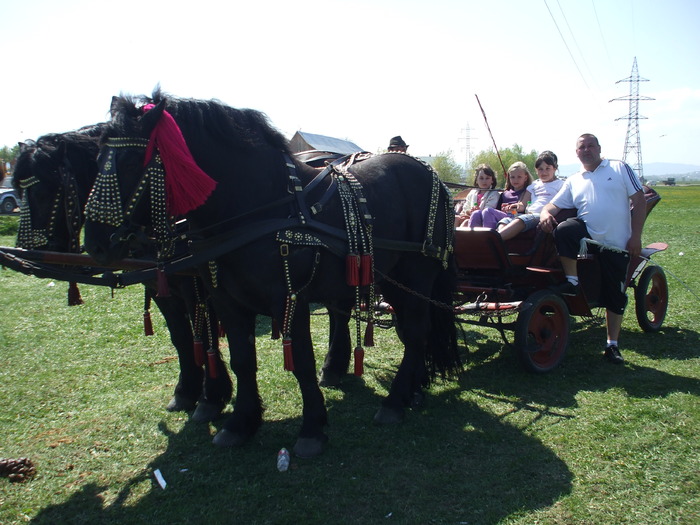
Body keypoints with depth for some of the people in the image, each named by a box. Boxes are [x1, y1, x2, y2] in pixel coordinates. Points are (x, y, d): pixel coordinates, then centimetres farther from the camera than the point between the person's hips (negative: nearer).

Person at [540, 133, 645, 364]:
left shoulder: (620, 168, 4)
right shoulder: (573, 181, 12)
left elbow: (639, 201, 0)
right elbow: (554, 205, 7)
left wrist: (636, 236, -8)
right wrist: (546, 213, -20)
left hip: (616, 243, -1)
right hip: (587, 232, 2)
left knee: (615, 296, 2)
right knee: (564, 230, -32)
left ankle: (612, 345, 16)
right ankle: (572, 282, -14)